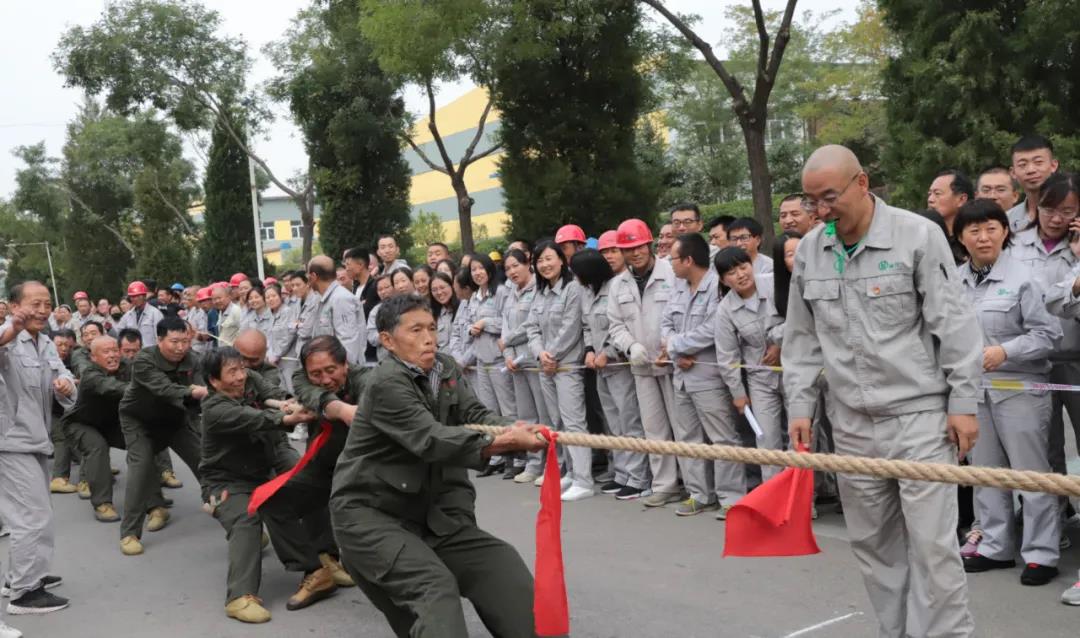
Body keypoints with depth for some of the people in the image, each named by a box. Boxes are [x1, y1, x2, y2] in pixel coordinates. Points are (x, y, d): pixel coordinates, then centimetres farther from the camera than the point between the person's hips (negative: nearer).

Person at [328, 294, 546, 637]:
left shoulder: (446, 368, 6)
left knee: (506, 568, -2)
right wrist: (501, 443, -38)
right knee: (434, 585, -27)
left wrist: (514, 431, -28)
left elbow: (475, 414, -6)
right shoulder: (386, 383, -20)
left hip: (430, 512, 8)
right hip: (370, 513, -8)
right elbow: (431, 439, -29)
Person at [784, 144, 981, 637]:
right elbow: (802, 339, 13)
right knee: (872, 542, 11)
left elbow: (954, 324, -6)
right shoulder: (808, 251, 7)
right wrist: (799, 406, 8)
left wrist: (963, 402, -8)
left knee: (931, 541, -4)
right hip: (852, 423, 5)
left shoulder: (918, 236, -6)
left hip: (920, 413, -4)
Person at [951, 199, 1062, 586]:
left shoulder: (1021, 278, -10)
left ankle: (1040, 554, 12)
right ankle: (996, 546, 26)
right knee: (985, 471, 14)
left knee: (1030, 472, 2)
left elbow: (1049, 333, -10)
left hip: (1018, 388, -5)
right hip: (972, 389, 5)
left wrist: (1005, 352, -19)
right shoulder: (954, 281, 3)